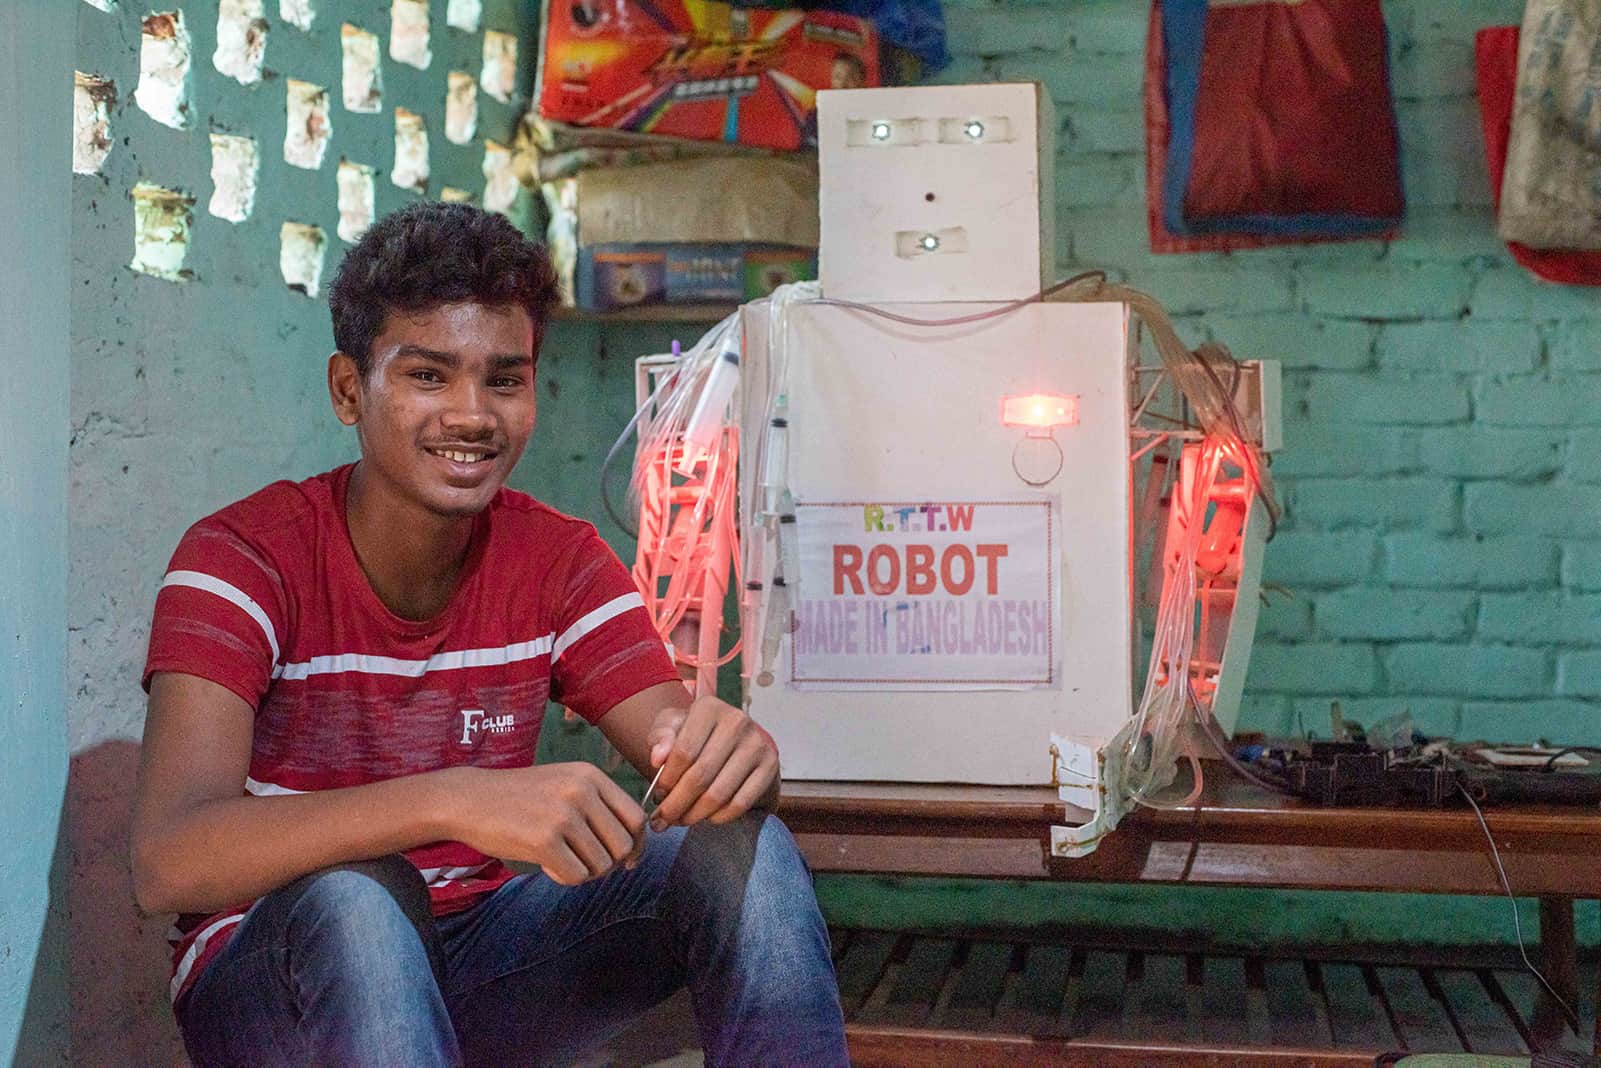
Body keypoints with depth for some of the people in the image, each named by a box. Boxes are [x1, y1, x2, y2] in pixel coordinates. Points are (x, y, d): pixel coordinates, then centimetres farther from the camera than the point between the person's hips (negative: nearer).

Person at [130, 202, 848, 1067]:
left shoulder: (559, 562, -3)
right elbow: (166, 862, -30)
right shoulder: (243, 558, -16)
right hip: (277, 984, -3)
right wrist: (456, 800, -45)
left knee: (742, 843, -19)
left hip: (477, 963, 4)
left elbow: (685, 766, -10)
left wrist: (730, 755, -37)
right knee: (352, 895, -38)